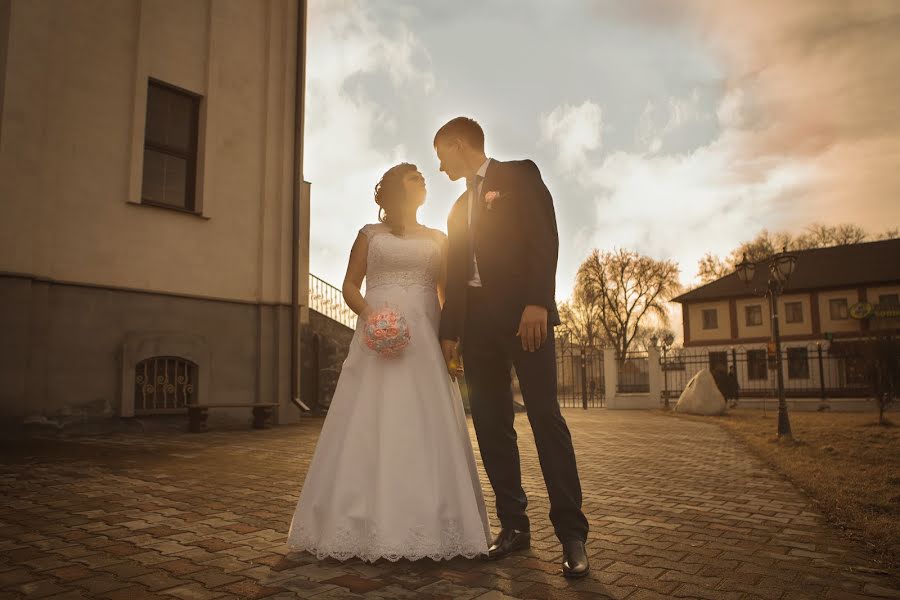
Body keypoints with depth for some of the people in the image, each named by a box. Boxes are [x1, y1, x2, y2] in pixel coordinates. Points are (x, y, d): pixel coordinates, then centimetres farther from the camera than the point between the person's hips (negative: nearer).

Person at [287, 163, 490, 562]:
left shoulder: (437, 239, 17)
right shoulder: (370, 234, 13)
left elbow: (449, 292, 13)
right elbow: (350, 285, 8)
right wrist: (368, 315, -12)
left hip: (426, 339, 2)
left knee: (427, 428, -2)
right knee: (371, 425, -5)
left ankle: (429, 524, 5)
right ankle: (370, 523, 2)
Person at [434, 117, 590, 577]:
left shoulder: (519, 175, 6)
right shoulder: (459, 208, 24)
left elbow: (544, 238, -8)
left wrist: (537, 302, -20)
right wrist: (449, 331, 12)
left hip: (522, 313, -6)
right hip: (476, 322, 7)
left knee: (545, 416, -7)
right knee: (490, 424, 3)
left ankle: (571, 533, -1)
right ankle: (513, 524, 12)